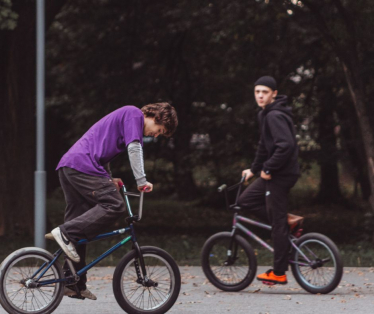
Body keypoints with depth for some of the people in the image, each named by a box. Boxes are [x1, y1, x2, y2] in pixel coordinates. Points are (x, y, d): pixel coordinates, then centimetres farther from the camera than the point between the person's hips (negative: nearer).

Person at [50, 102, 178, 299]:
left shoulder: (123, 116, 31)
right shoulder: (134, 114, 1)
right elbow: (134, 147, -11)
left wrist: (108, 180, 23)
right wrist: (141, 181, -11)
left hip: (67, 167, 10)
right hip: (83, 166, -10)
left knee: (79, 222, 9)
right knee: (114, 206, -15)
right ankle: (66, 232, -19)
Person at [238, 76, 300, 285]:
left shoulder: (276, 116, -18)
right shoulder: (266, 115, 15)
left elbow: (286, 145, -29)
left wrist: (268, 169, -20)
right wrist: (254, 169, 25)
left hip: (282, 174, -10)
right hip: (273, 173, 10)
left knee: (278, 222, -5)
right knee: (246, 200, 15)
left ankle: (279, 273, 1)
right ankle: (289, 224, 13)